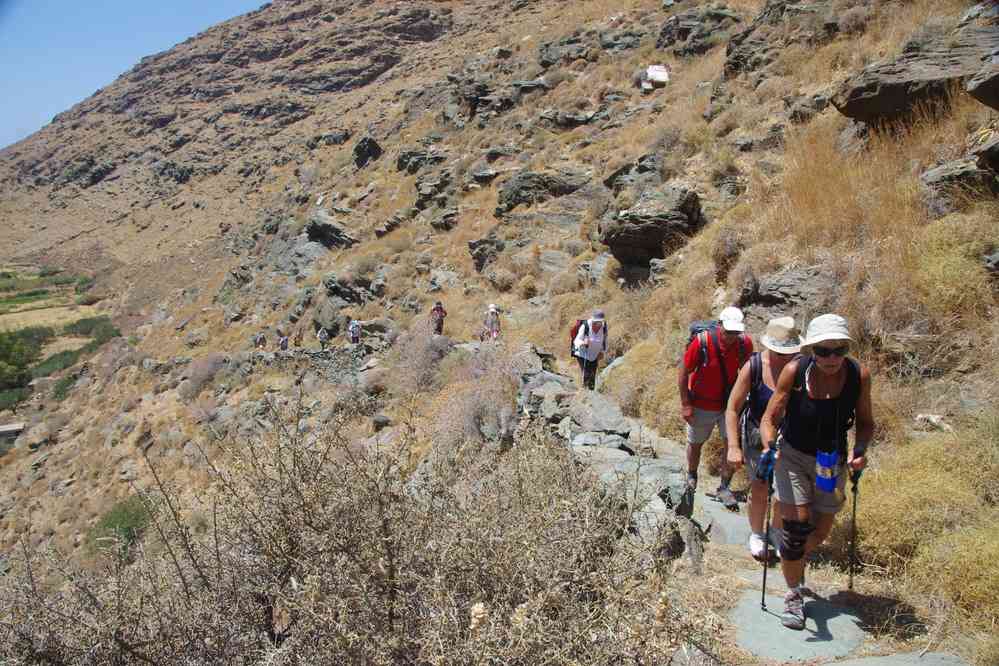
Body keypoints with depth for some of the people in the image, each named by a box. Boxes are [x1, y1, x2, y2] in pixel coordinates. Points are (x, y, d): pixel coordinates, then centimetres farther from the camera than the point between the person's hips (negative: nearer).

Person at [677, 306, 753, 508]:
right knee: (695, 444, 15)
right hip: (702, 405, -2)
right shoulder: (701, 342, -26)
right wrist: (685, 404, -12)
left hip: (730, 403, 2)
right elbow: (683, 373, -15)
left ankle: (724, 487, 14)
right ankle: (691, 476, 42)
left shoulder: (745, 343, -16)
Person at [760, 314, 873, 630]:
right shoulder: (794, 371, -21)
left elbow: (865, 422, -1)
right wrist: (769, 446, -30)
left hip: (832, 461, 3)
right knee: (796, 525, -8)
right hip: (792, 455, -2)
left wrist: (859, 450, -18)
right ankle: (793, 595, 15)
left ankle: (795, 559, 47)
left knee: (820, 532, 13)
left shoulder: (859, 375, -16)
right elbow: (770, 417, -12)